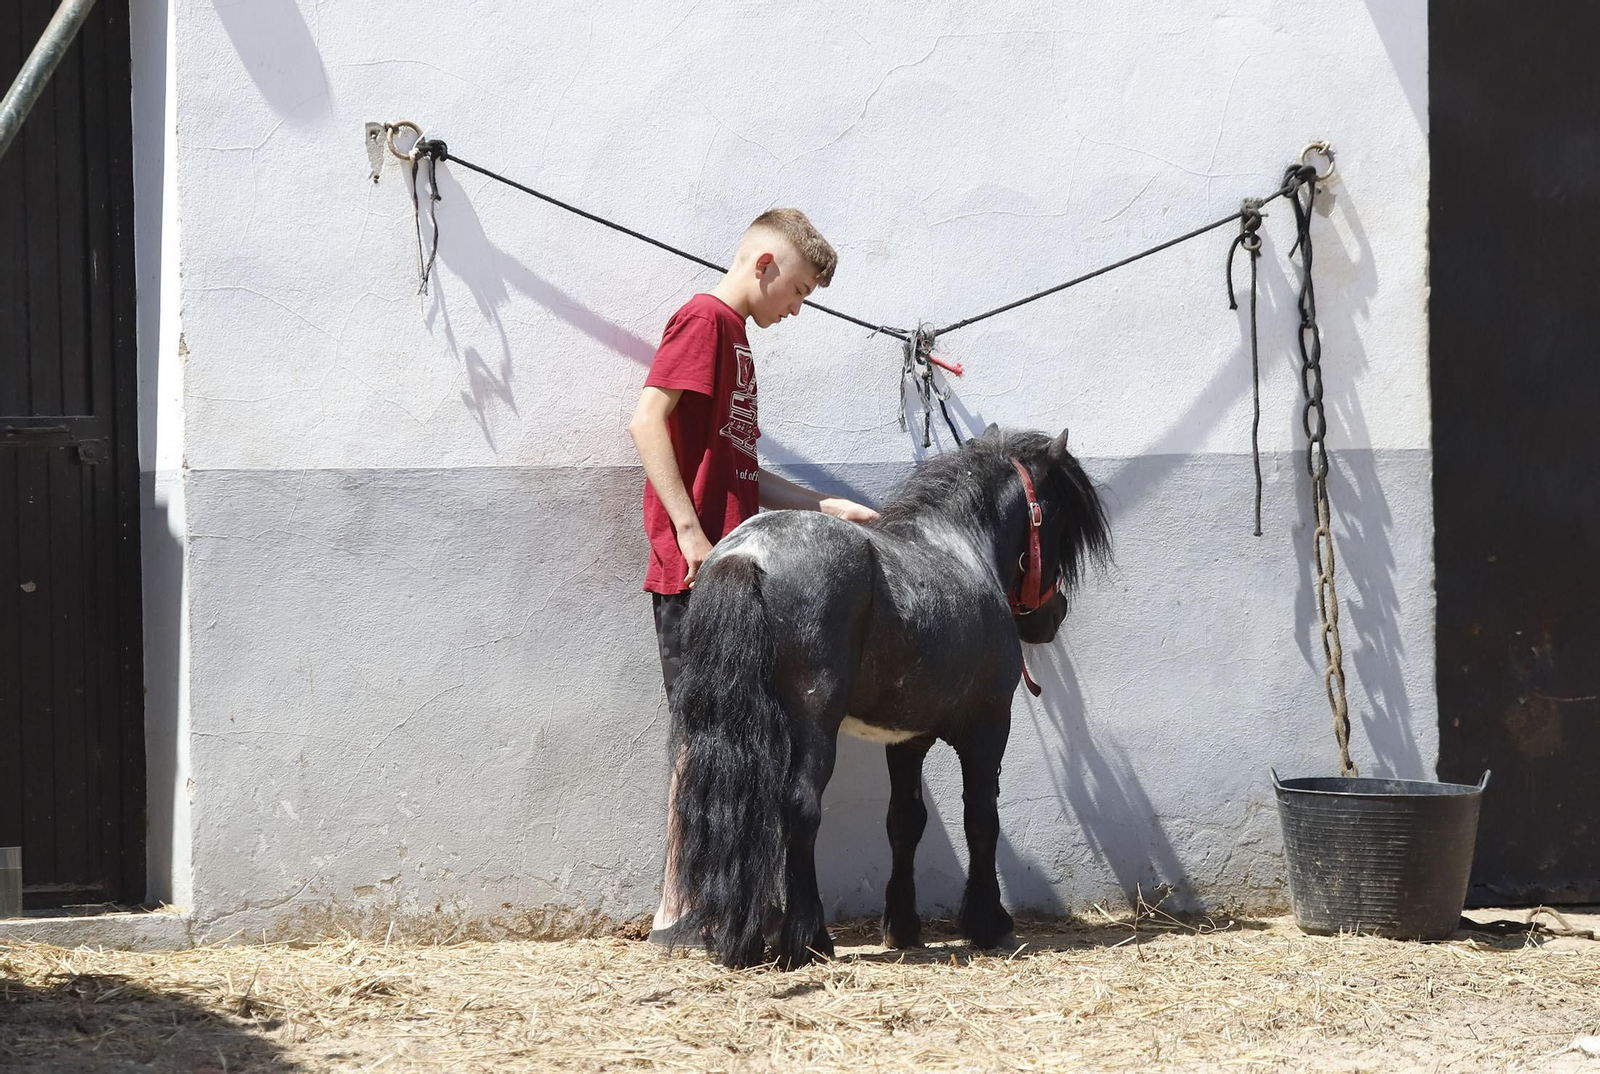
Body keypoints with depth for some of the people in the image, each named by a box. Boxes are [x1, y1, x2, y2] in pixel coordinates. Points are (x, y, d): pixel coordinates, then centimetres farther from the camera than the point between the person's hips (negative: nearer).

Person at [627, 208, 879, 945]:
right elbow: (647, 422, -18)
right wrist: (689, 532, -22)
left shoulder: (733, 336, 22)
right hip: (695, 574, -10)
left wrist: (828, 507, 18)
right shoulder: (705, 319, -7)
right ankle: (675, 912, -4)